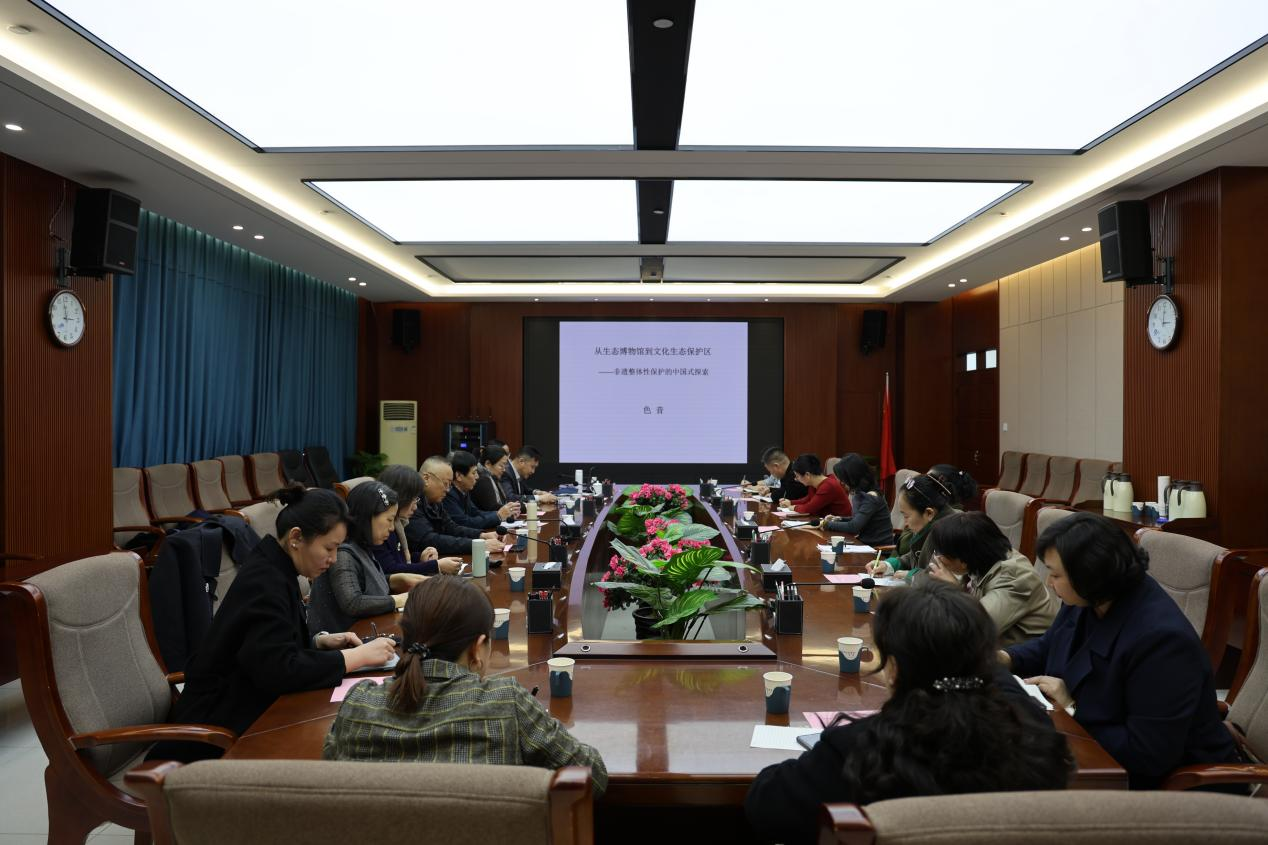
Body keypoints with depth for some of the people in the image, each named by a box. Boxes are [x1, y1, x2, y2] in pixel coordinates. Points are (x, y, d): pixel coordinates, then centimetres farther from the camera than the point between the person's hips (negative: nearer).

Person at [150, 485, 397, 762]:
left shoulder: (272, 568, 4)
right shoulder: (264, 582, -23)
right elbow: (280, 670, -30)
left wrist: (320, 641, 0)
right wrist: (358, 656, -23)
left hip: (244, 704, 8)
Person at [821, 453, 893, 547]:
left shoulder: (871, 498, -18)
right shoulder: (859, 493, 6)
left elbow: (853, 527, -23)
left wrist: (828, 524, -11)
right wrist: (838, 520, 5)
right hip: (866, 543, 7)